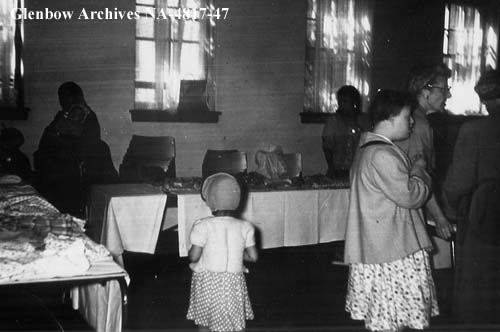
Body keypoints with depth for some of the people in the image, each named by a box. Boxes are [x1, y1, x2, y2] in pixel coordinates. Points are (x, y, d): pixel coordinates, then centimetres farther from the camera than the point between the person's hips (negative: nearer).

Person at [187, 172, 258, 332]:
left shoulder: (203, 226, -15)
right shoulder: (245, 227, -4)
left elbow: (194, 257, -15)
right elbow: (253, 256, -1)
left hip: (207, 281, -2)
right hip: (233, 281, 2)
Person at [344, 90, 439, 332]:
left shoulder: (368, 149, 14)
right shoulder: (382, 155, -21)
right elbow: (411, 196, -19)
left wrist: (413, 169, 13)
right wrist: (418, 169, -3)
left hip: (377, 247, 10)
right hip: (391, 252, -10)